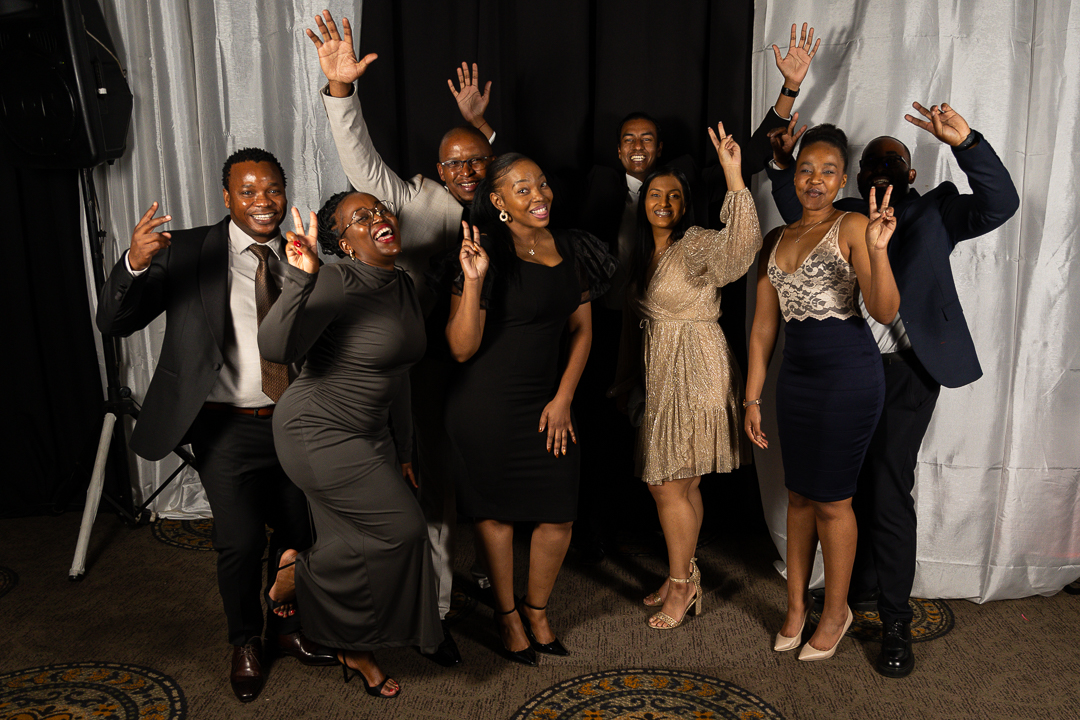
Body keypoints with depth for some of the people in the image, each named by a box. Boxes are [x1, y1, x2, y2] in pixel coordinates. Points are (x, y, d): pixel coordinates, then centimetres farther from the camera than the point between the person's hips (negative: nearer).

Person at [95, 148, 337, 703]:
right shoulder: (186, 252, -4)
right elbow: (113, 321, -11)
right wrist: (134, 264, -28)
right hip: (226, 428, -3)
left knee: (297, 532, 12)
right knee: (241, 539, -8)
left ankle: (286, 627, 38)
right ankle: (245, 643, 21)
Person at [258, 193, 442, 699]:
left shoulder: (404, 287, 4)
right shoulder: (336, 286, -22)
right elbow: (276, 348, -35)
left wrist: (403, 448, 17)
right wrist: (300, 278, -47)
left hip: (368, 434, 8)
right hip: (319, 432, -8)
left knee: (361, 547, 14)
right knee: (400, 528, -6)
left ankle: (356, 651, 35)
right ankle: (297, 572, 18)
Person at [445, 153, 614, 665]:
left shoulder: (572, 248, 5)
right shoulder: (487, 254, -12)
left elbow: (581, 329, 9)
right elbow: (462, 349, -15)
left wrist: (563, 399, 2)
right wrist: (473, 280, -27)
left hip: (547, 400, 5)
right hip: (486, 402, -5)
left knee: (559, 514, 5)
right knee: (497, 509, 10)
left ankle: (537, 610, 31)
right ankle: (507, 614, 33)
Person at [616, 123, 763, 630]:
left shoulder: (695, 246, -13)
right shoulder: (646, 251, 12)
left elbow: (739, 247, -35)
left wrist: (733, 175, -42)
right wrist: (628, 378, 21)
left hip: (694, 373, -8)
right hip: (663, 373, 8)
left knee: (667, 485, -3)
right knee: (684, 484, 15)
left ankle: (681, 584, 14)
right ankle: (684, 576, 27)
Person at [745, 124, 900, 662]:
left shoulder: (851, 228, -5)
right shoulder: (776, 240, 11)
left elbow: (885, 311, -16)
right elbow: (762, 328, 11)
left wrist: (877, 249, -32)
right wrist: (752, 398, 9)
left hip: (848, 376, -5)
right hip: (795, 376, 6)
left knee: (831, 500, 4)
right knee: (799, 495, 14)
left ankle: (836, 611, 25)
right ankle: (796, 604, 30)